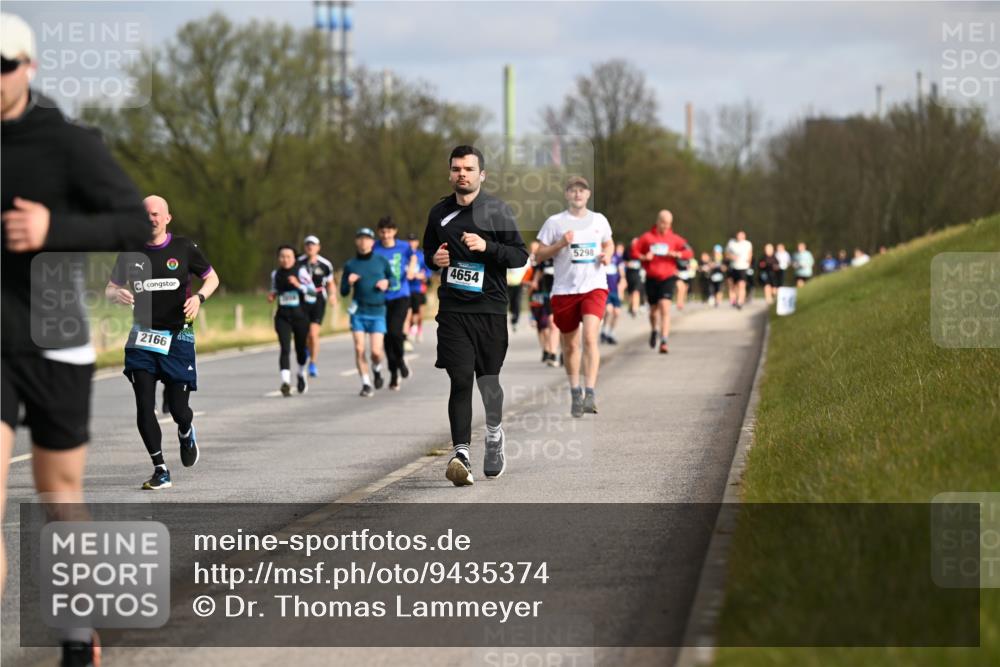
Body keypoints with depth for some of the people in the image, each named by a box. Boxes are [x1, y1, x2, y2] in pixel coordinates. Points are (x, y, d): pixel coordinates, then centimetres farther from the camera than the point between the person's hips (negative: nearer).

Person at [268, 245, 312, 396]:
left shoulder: (301, 271, -6)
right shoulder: (275, 274, 6)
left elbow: (313, 290, -11)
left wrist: (298, 285, -27)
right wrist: (272, 295, 0)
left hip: (300, 315, -1)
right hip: (282, 316, 1)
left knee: (301, 348, 12)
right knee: (284, 348, -15)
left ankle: (301, 374, 41)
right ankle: (286, 381, -25)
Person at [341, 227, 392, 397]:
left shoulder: (381, 261, 4)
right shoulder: (350, 265, 5)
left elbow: (393, 277, 18)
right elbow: (343, 292, 9)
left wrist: (387, 282, -4)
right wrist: (349, 283, -12)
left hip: (377, 312, -1)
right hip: (358, 312, 1)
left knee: (376, 351, -9)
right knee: (359, 348, -8)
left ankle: (377, 370, 24)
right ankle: (366, 384, 5)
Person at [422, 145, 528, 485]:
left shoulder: (498, 210, 0)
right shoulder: (439, 212, 10)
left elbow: (521, 255, -2)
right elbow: (428, 250, 25)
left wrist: (487, 246, -18)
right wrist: (434, 259, 1)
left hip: (490, 308, -1)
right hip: (452, 309, 1)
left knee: (488, 380, 10)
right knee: (460, 380, -13)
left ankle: (494, 435, 38)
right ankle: (461, 453, -20)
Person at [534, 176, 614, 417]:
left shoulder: (599, 220, 9)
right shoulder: (555, 222, 1)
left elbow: (609, 244, 25)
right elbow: (539, 255, 1)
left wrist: (607, 255, 3)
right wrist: (560, 245, -15)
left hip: (594, 287, 0)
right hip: (564, 289, 0)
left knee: (590, 337, -20)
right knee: (570, 344, 9)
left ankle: (590, 394, -22)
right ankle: (575, 393, 27)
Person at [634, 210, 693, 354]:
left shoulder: (674, 238, 3)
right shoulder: (647, 237, 4)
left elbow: (689, 252, 0)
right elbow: (634, 252, 6)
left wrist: (676, 254, -17)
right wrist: (644, 257, -13)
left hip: (667, 278, -2)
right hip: (651, 278, 2)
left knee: (665, 307, -17)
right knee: (654, 309, 13)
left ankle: (664, 341, -21)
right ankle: (654, 331, 45)